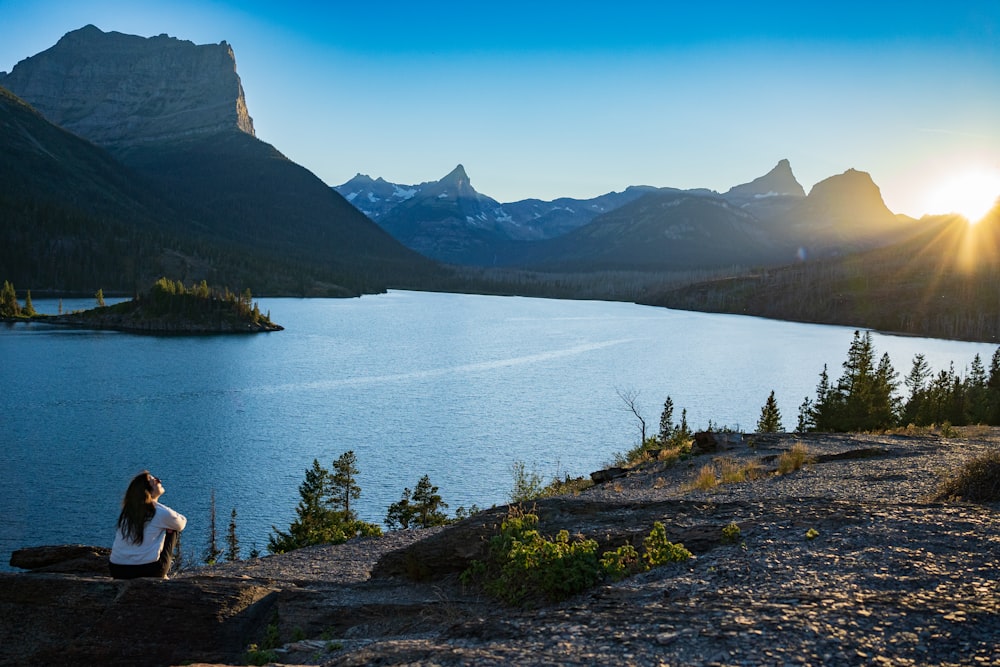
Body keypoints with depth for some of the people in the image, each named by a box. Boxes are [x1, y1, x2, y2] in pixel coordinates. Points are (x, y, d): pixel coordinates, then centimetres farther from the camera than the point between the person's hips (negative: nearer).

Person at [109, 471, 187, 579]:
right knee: (172, 529, 16)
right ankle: (161, 576, 20)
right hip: (148, 572, -6)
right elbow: (181, 524, 13)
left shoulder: (128, 509, 6)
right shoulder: (162, 513, -9)